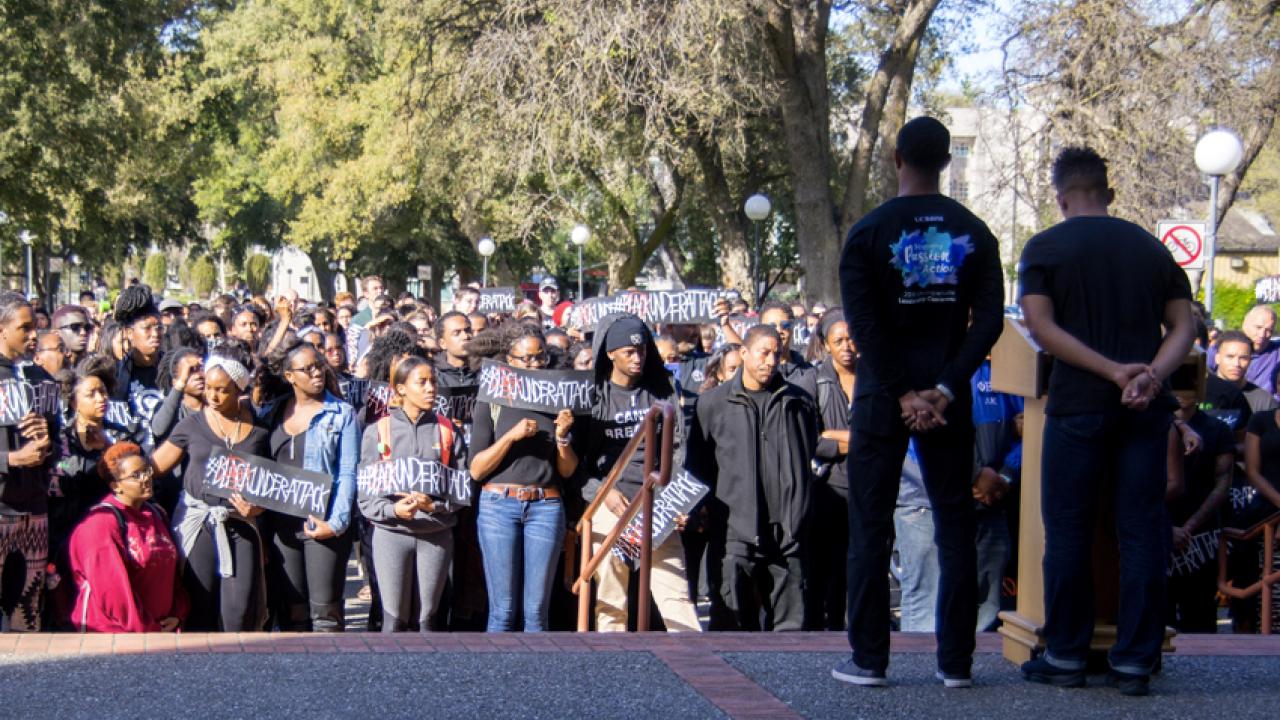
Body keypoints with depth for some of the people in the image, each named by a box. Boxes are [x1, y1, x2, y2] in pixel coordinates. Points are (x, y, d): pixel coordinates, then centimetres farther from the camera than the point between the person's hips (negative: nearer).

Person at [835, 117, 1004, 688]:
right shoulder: (974, 233, 3)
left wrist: (903, 393, -10)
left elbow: (864, 324, -12)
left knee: (870, 528, 5)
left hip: (882, 399, -2)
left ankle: (868, 658, 4)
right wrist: (944, 389, -10)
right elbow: (989, 319, -5)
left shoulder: (869, 232, -4)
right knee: (954, 527, 8)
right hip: (947, 400, 2)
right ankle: (956, 661, 7)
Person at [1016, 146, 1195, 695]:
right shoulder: (1151, 248, 13)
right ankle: (1134, 661, 5)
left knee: (1068, 531, 5)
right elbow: (1183, 325, 5)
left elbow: (1041, 326, -10)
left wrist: (1112, 370, -13)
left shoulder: (1044, 249, 2)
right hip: (1146, 408, 3)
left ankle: (1066, 656, 9)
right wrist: (1153, 375, -9)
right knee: (1142, 531, 4)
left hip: (1077, 405, -3)